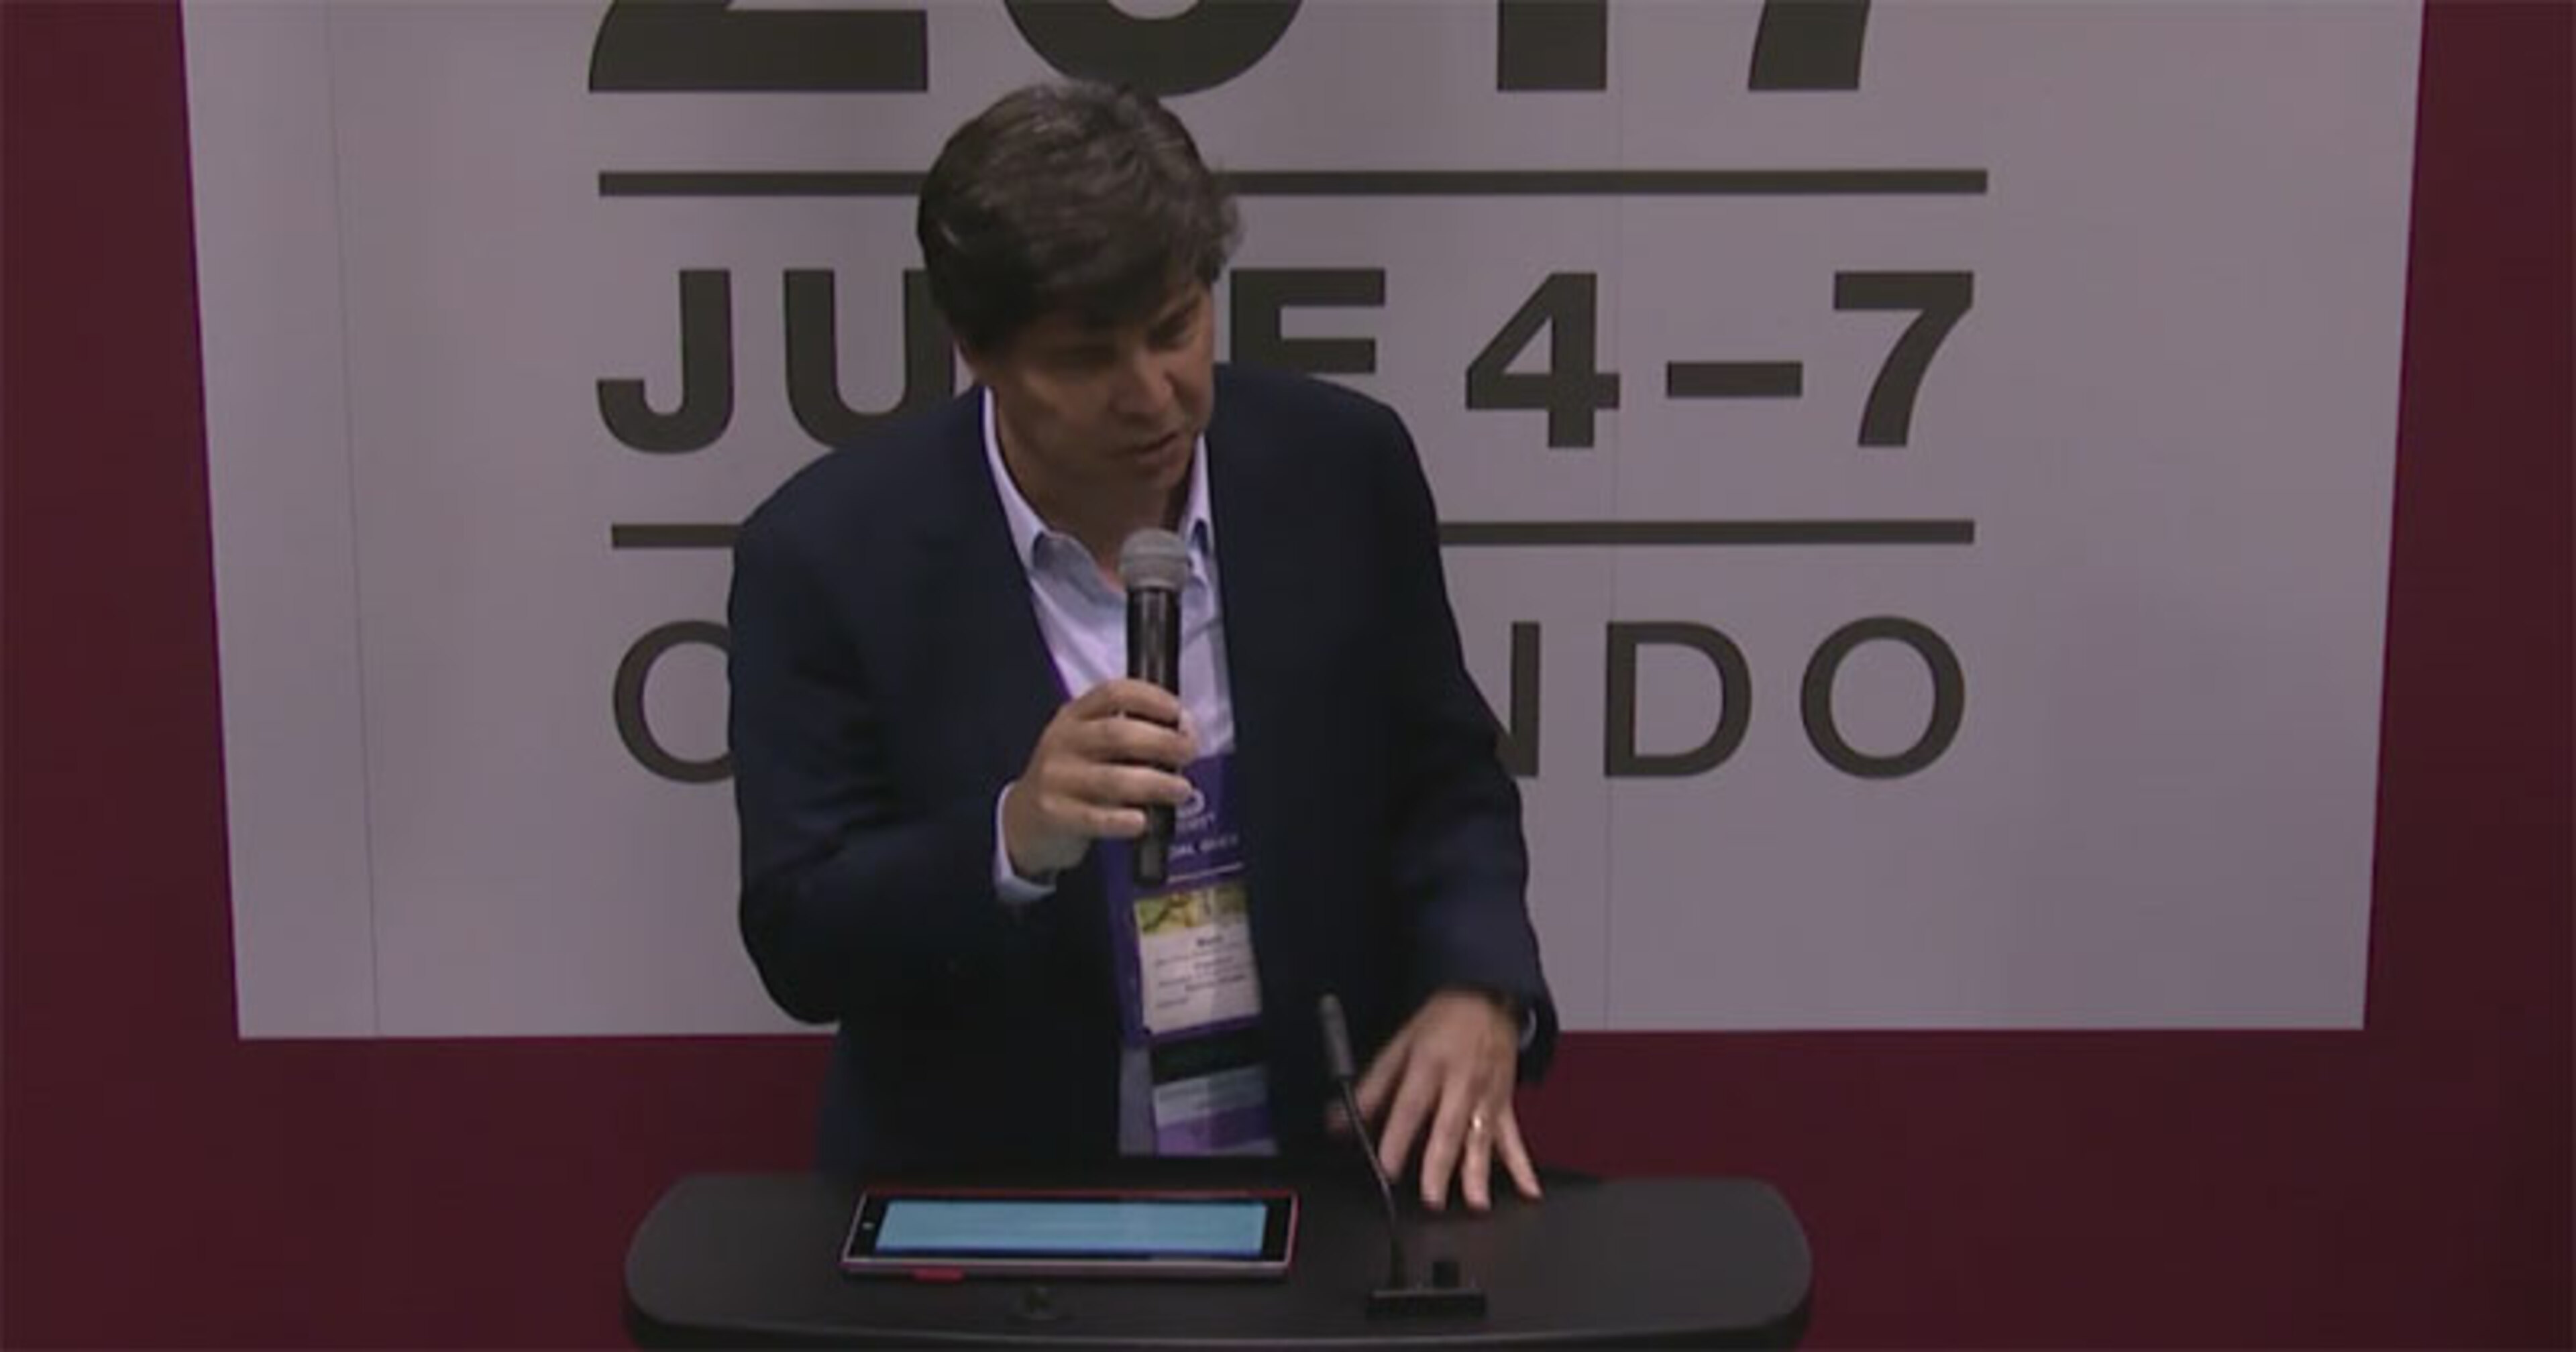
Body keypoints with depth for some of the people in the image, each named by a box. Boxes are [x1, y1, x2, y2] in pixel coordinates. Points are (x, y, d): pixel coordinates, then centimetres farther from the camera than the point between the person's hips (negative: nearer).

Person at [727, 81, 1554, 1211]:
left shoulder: (1340, 467, -4)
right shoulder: (834, 550, -10)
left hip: (1322, 1173, 1)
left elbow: (1446, 786, 5)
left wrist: (1477, 995, -13)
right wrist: (1015, 836, -25)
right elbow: (799, 943, -8)